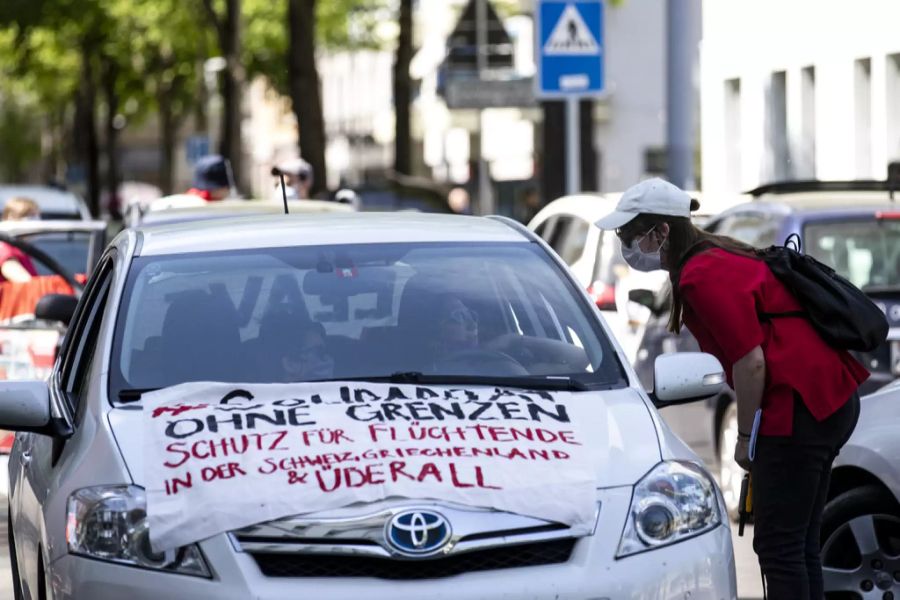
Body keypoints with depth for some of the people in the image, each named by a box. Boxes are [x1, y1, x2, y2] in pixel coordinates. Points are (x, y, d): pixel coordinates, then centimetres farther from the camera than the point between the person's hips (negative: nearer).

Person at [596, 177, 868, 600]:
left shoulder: (703, 276, -16)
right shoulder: (717, 257, 16)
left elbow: (750, 362, -20)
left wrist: (746, 436, -7)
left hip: (801, 408, -10)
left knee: (778, 547, -5)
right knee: (798, 544, 15)